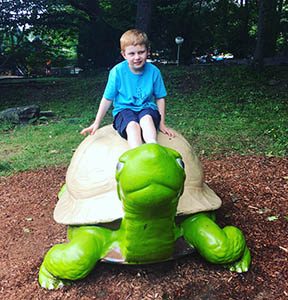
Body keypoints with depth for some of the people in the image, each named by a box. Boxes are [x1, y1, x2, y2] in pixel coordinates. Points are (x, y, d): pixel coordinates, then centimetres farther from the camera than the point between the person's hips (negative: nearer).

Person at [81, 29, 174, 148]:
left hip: (147, 109, 1)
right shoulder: (117, 71, -8)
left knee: (147, 119, -36)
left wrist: (162, 123, 1)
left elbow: (160, 98, 6)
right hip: (124, 110, -1)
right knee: (133, 125, -35)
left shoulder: (153, 71, -4)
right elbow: (107, 99, 0)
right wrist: (96, 123, 2)